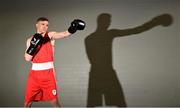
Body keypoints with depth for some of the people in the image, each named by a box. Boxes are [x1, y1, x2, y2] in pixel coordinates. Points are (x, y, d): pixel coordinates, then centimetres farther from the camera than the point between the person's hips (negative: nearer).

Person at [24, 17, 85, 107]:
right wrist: (33, 45, -14)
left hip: (48, 73, -2)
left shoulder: (51, 35, -1)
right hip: (34, 73, 2)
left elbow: (64, 34, -21)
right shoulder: (30, 40, 6)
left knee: (54, 101, -1)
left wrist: (72, 28, -40)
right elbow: (27, 58, -2)